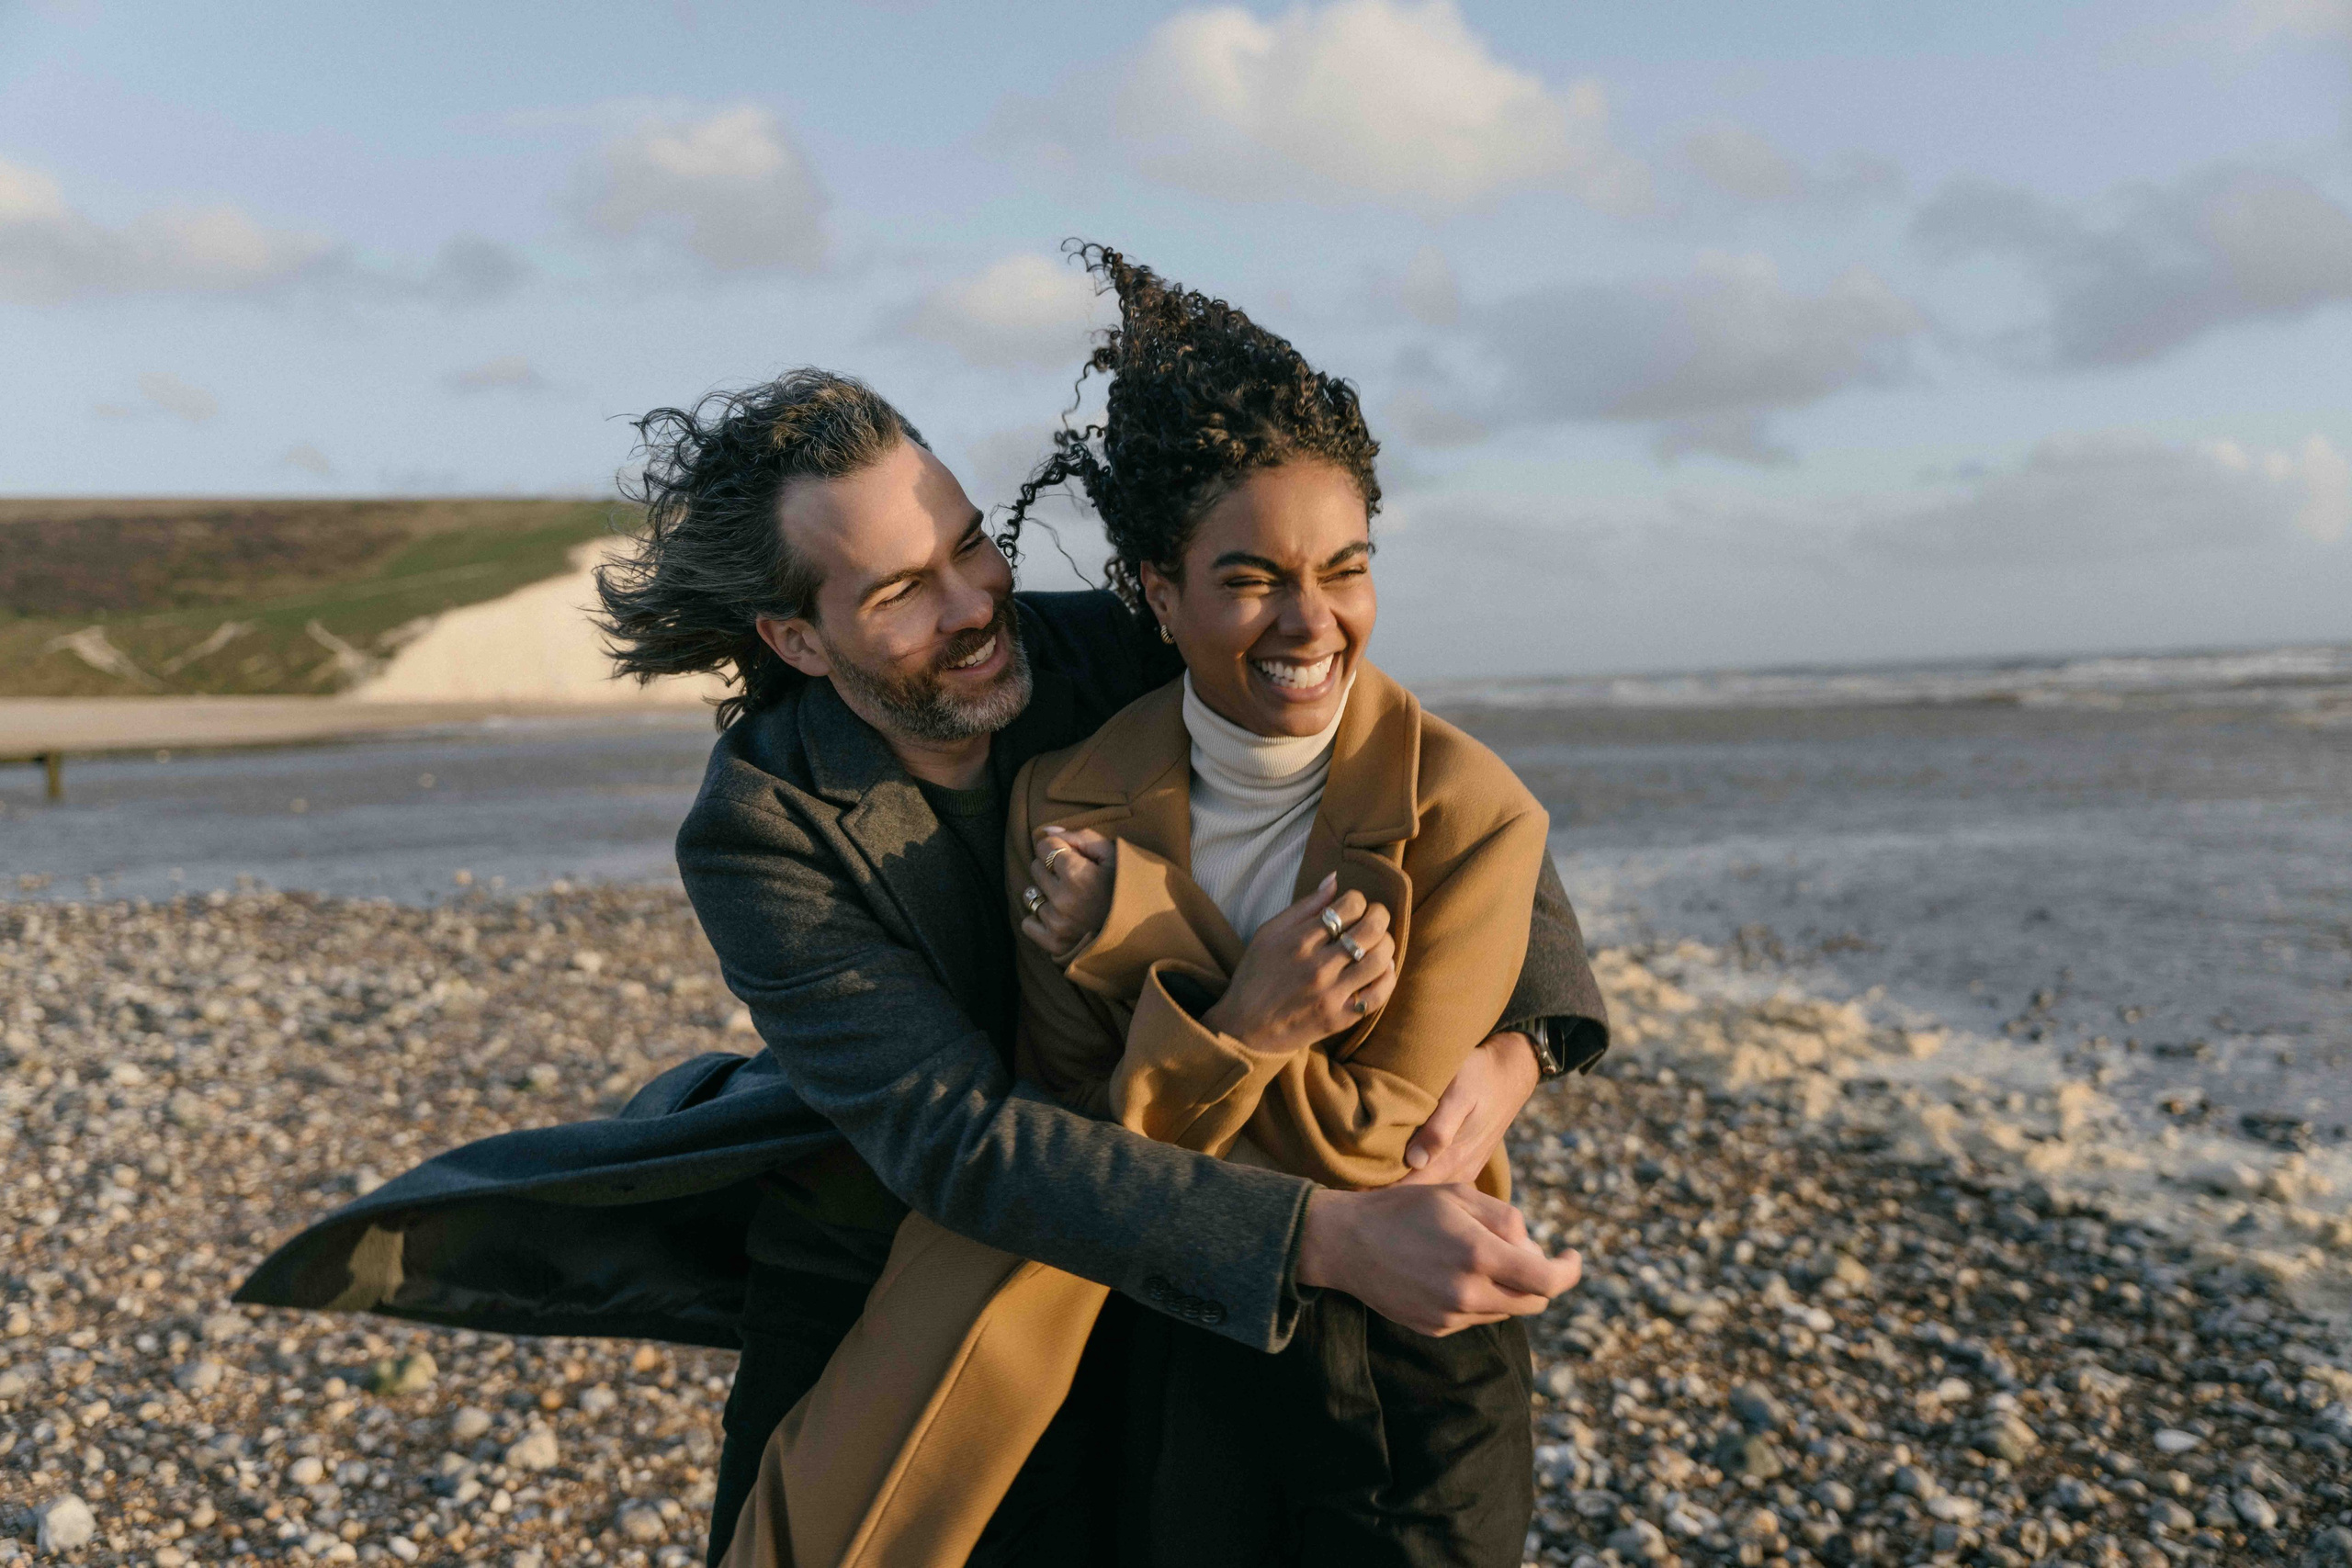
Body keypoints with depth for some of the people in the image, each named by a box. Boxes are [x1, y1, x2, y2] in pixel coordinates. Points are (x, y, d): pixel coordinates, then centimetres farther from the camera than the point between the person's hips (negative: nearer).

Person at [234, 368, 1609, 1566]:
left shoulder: (1113, 657, -19)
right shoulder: (763, 832, -25)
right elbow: (960, 1142, -35)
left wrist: (1516, 1038, -30)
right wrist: (1326, 1239, -45)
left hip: (1128, 1283, 3)